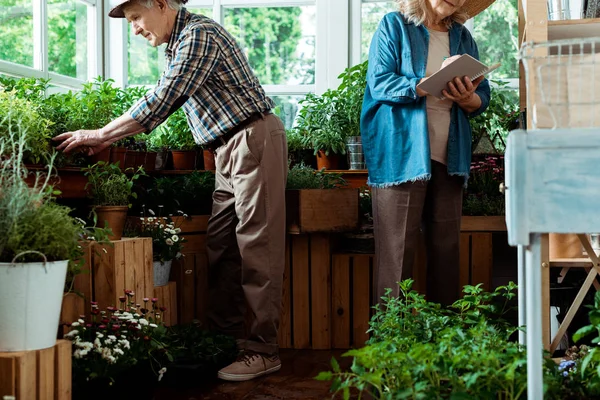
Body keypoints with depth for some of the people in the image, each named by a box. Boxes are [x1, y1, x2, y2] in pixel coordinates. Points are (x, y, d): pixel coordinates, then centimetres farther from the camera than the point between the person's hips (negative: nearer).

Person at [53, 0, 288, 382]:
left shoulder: (199, 34, -14)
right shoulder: (179, 42, 17)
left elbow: (160, 103, -19)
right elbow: (165, 101, 23)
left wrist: (100, 134, -11)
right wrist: (109, 138, 16)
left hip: (255, 139, -10)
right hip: (231, 148, 10)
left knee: (256, 246, -8)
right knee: (221, 246, 9)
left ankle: (263, 351, -4)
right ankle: (226, 337, 16)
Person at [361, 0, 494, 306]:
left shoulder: (462, 37, 18)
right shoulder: (394, 26, 4)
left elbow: (483, 97, 13)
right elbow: (380, 83, -9)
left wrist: (467, 98, -11)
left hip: (449, 158, 5)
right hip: (401, 154, -5)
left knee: (446, 249, 3)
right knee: (397, 253, -6)